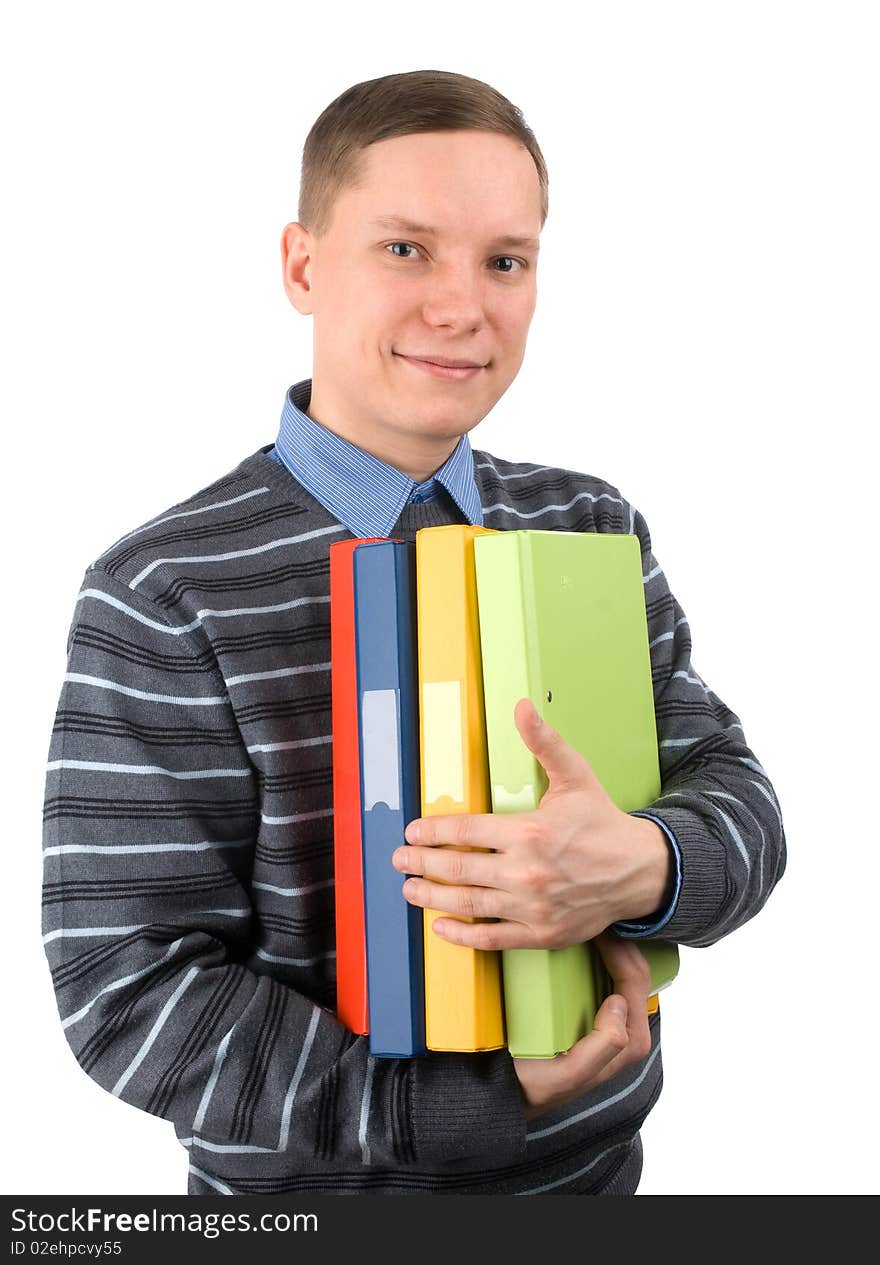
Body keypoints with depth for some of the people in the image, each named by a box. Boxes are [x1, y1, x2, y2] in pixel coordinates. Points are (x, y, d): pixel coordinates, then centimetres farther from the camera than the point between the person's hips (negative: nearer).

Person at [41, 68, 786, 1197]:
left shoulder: (596, 526, -4)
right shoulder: (166, 599, -19)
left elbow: (736, 796, -6)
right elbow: (130, 992, -19)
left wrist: (642, 868, -29)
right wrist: (488, 1101, -24)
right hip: (320, 1191, -4)